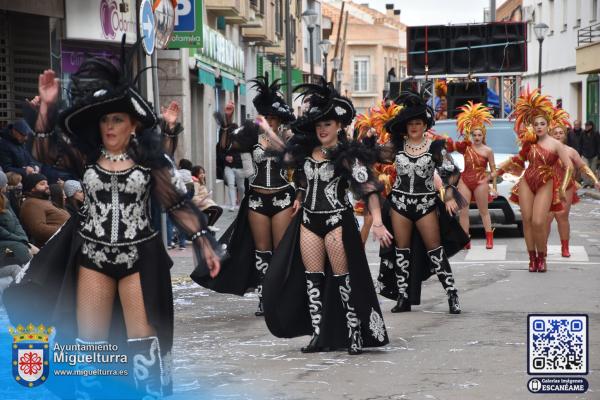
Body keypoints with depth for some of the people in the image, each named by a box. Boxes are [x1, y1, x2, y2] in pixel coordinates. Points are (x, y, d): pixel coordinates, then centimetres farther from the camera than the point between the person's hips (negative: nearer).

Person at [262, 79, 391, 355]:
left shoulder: (347, 155, -10)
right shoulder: (307, 150, 7)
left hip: (337, 220, -6)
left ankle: (356, 335, 2)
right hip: (309, 219, 6)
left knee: (343, 278, -4)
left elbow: (368, 189, -19)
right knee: (312, 278, 5)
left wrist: (377, 223, -27)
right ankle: (318, 335, 10)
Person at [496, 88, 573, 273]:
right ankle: (532, 258, 10)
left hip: (545, 185, -4)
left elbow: (569, 166, -10)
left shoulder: (556, 144, -5)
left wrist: (563, 187, -16)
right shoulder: (530, 142, 6)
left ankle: (542, 257, 5)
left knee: (538, 222, -14)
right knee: (527, 221, 1)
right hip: (526, 183, 4)